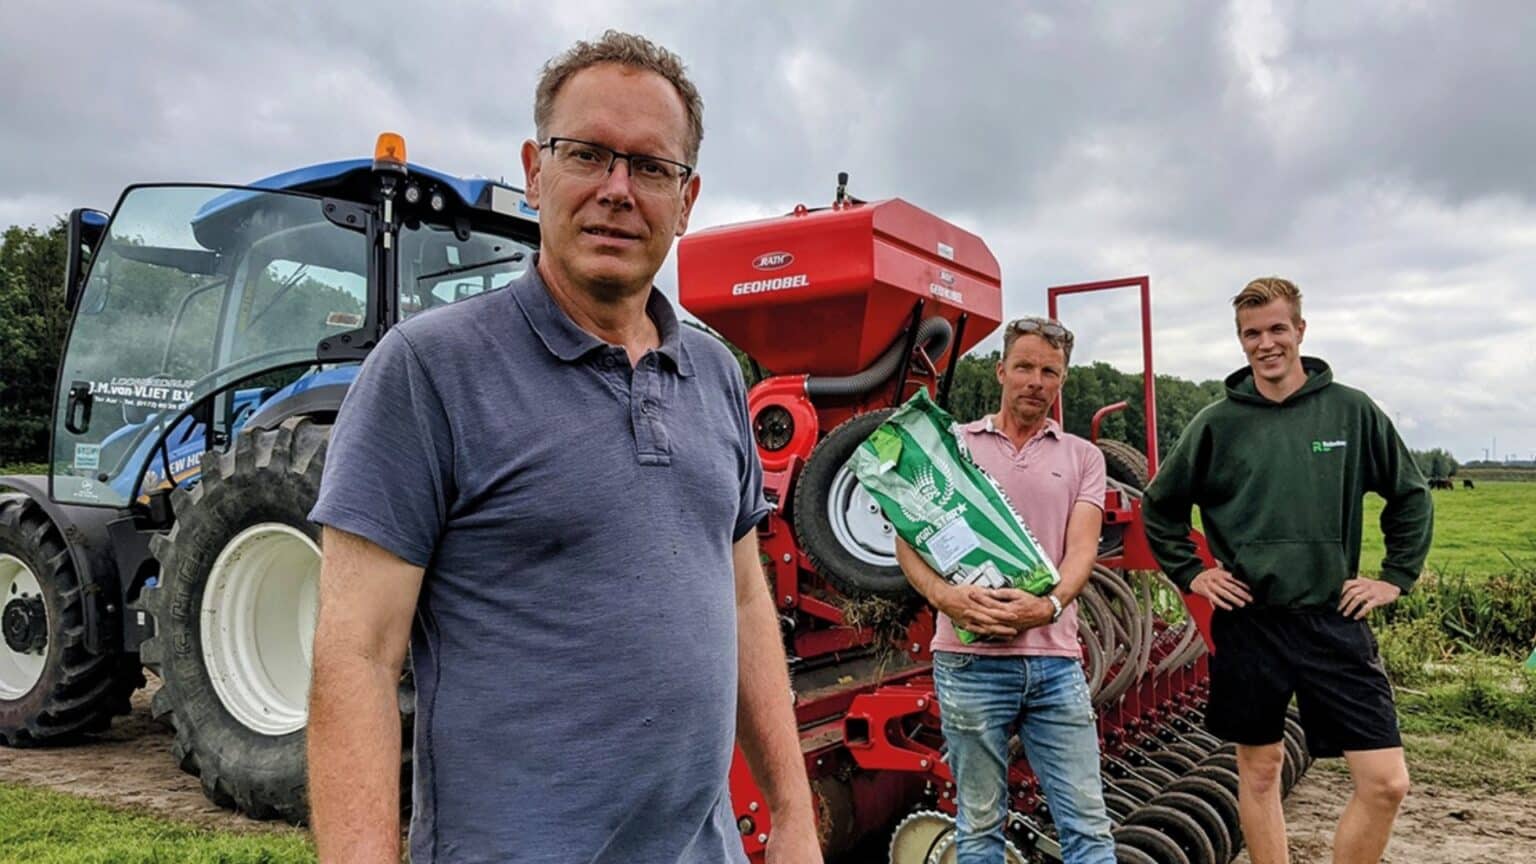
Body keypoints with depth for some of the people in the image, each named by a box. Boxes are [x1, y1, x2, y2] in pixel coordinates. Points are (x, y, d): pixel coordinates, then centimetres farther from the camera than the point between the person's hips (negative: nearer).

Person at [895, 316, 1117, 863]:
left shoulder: (1082, 457, 11)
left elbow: (1082, 547, -2)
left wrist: (1051, 604, -23)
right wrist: (943, 595, -20)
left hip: (1056, 660, 2)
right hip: (971, 659, -1)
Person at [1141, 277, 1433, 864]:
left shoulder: (1352, 411, 1)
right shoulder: (1217, 423, -1)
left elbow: (1411, 496, 13)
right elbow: (1159, 507, 10)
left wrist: (1397, 577, 7)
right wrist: (1189, 574, 4)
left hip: (1334, 622, 1)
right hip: (1248, 623, 0)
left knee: (1386, 782, -2)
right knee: (1259, 770, 11)